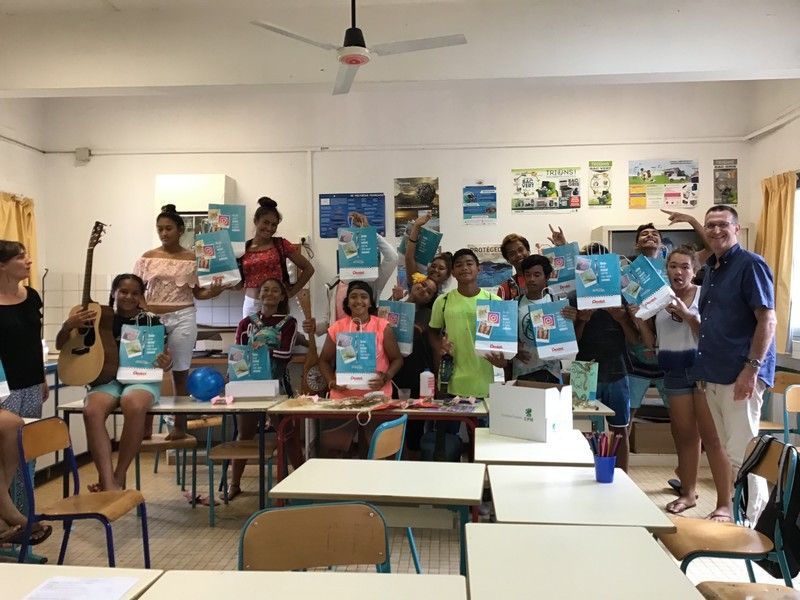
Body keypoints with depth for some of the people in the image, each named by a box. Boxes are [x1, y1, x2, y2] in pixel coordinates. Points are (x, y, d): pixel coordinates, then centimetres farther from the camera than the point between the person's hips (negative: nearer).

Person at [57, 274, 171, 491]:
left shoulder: (151, 321, 9)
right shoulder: (100, 319, 11)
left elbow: (164, 359, 11)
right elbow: (61, 346, 14)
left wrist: (166, 364, -15)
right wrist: (68, 326, -8)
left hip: (141, 379, -1)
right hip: (108, 378, 2)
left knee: (135, 406, -38)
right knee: (91, 410, -34)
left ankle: (119, 478, -22)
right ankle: (108, 484, -35)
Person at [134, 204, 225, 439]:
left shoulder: (192, 258, 3)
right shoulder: (148, 257, 6)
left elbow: (197, 292, 5)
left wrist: (214, 291, -13)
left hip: (182, 318, -1)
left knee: (180, 373, 3)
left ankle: (180, 426, 12)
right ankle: (146, 426, 14)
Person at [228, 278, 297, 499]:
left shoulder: (288, 322, 3)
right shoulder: (246, 323, 9)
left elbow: (286, 354, -8)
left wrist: (264, 349, -21)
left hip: (277, 383, -1)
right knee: (245, 435, 5)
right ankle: (234, 483, 15)